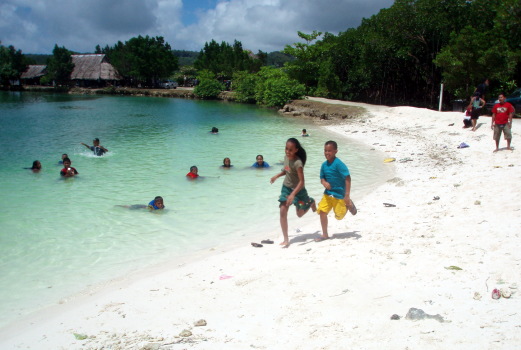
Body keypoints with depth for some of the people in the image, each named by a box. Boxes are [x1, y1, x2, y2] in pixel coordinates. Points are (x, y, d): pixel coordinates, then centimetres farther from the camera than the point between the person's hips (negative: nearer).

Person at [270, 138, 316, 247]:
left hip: (298, 190, -5)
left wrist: (293, 194, -38)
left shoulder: (298, 163, -28)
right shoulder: (286, 157, -6)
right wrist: (276, 176, 2)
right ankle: (286, 239, -2)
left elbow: (301, 182, -30)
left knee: (300, 214, 14)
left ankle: (311, 202, 46)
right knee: (283, 211, -8)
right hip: (286, 187, 5)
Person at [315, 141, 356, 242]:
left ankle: (348, 205, 35)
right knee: (322, 211, -5)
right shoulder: (324, 165, 0)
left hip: (339, 194, -5)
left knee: (339, 216, 5)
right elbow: (322, 178, 11)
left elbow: (347, 178, -22)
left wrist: (347, 195, -23)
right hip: (328, 193, 5)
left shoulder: (338, 164, -20)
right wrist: (324, 183, -15)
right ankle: (325, 234, 8)